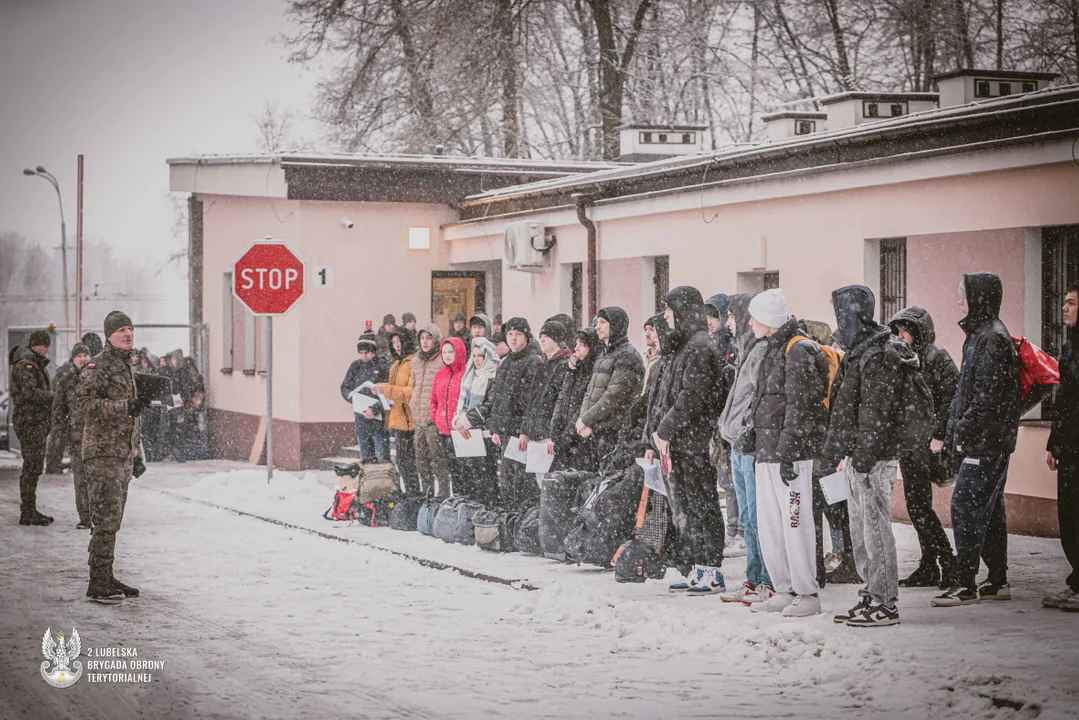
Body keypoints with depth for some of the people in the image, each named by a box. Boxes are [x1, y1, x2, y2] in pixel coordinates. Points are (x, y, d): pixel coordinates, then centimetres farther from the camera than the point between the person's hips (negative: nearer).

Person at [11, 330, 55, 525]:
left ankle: (30, 510, 19)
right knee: (32, 467, -10)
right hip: (30, 421, -10)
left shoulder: (37, 364, 20)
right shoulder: (25, 364, -12)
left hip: (39, 421, 10)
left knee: (34, 467, 13)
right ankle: (27, 513, -9)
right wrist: (54, 395, -16)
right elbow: (30, 393, -22)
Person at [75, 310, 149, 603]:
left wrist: (137, 455, 25)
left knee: (112, 520, 12)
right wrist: (124, 406, -27)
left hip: (122, 456, 9)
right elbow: (82, 404, -22)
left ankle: (106, 578, 18)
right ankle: (98, 584, -8)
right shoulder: (98, 366, -10)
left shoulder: (127, 367, 19)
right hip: (102, 455, -9)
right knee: (106, 519, -11)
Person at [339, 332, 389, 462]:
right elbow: (345, 388, 10)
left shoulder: (382, 366, -7)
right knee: (365, 457, 12)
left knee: (382, 456, -7)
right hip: (360, 418, 5)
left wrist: (374, 409, -20)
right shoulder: (356, 366, 9)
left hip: (379, 417, -5)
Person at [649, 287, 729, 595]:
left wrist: (665, 430, -15)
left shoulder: (701, 347, -13)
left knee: (701, 506, -5)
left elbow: (691, 398, -19)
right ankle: (696, 571, 18)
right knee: (683, 508, 12)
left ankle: (712, 574, -1)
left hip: (694, 442, -10)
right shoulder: (683, 345, 18)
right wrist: (659, 429, 10)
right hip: (678, 443, 10)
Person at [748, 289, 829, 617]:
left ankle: (807, 594, 1)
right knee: (768, 525, 10)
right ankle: (785, 590, 17)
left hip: (792, 453, -10)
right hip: (767, 453, 10)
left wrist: (787, 452, -20)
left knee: (795, 523, -6)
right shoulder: (772, 350, 18)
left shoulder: (798, 351, -12)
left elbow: (799, 407, -17)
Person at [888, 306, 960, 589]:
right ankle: (929, 568, 15)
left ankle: (949, 564, -2)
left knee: (919, 506, -10)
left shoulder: (937, 357, -7)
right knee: (916, 506, 8)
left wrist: (939, 437, -19)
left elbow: (952, 398, -14)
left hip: (925, 443, -8)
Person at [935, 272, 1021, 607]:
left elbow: (988, 394, -21)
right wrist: (954, 433, 17)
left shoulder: (992, 338, -15)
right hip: (990, 441, 10)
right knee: (989, 510, 13)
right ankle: (997, 582, 18)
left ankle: (966, 584, -7)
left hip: (987, 441, -10)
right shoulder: (980, 334, 17)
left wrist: (963, 432, -17)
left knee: (966, 507, -9)